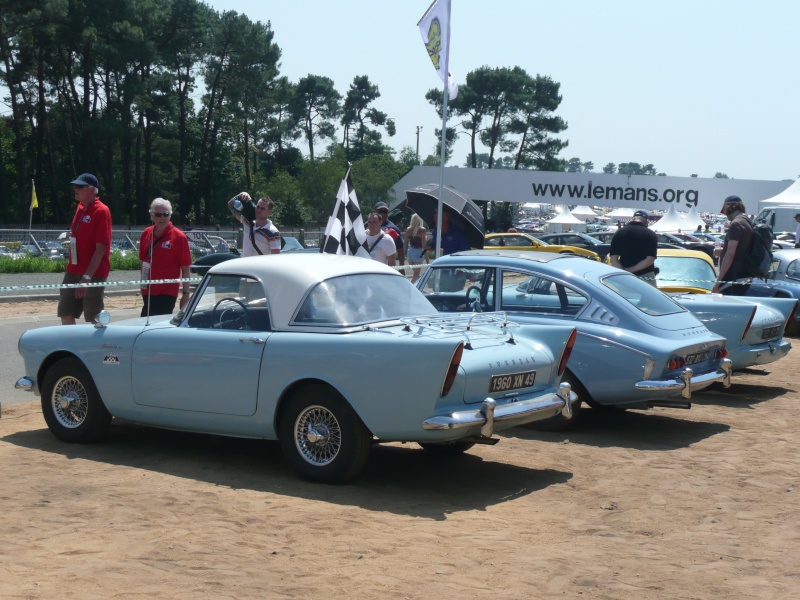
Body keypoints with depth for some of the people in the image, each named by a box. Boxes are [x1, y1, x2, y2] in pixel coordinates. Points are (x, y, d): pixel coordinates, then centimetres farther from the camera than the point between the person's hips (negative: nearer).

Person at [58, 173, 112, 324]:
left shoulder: (101, 211, -14)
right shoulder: (80, 208, 11)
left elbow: (101, 248, -20)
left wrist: (87, 276, -24)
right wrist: (71, 267, 16)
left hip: (93, 274, -8)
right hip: (73, 272, 8)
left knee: (94, 320, 0)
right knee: (66, 314, 9)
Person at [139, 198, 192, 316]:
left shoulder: (178, 237, -10)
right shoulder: (146, 234, 5)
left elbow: (185, 269, -8)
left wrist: (185, 294, -11)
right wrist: (143, 284, 16)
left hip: (167, 293, -5)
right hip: (148, 292, 5)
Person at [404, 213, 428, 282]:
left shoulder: (408, 229, 3)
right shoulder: (422, 229, -10)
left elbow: (405, 242, 6)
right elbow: (423, 243, -12)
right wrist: (426, 255, -7)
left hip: (410, 251, 5)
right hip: (418, 252, -5)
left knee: (414, 272, 20)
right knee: (416, 274, -2)